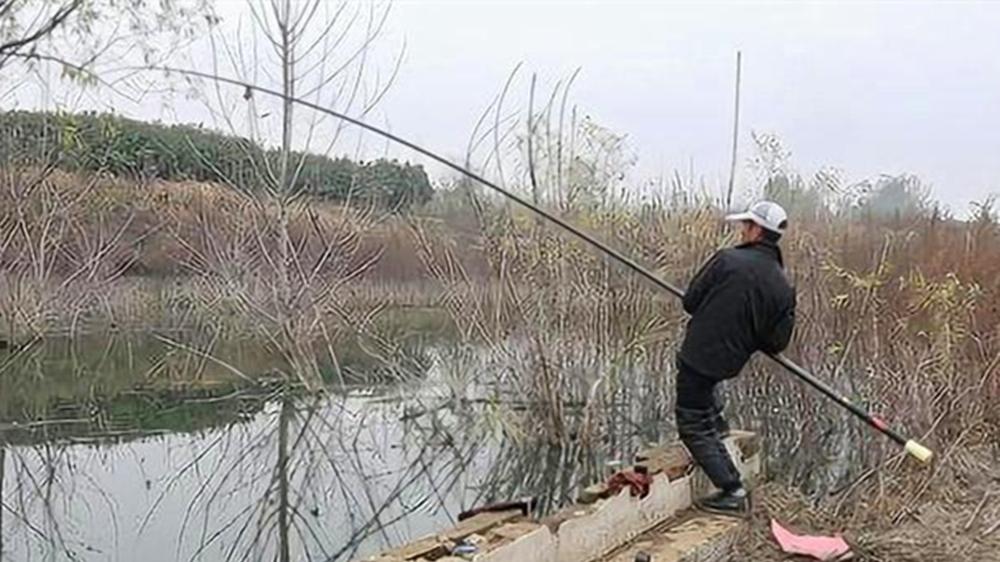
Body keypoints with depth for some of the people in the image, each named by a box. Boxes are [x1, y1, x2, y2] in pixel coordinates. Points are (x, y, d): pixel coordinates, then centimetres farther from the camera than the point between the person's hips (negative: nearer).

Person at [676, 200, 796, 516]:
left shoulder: (727, 261, -15)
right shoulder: (784, 289, -2)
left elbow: (689, 302, -8)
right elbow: (777, 343, 0)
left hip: (700, 354, -6)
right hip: (729, 362, 6)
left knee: (695, 430, 4)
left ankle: (734, 493, 4)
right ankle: (717, 422, 34)